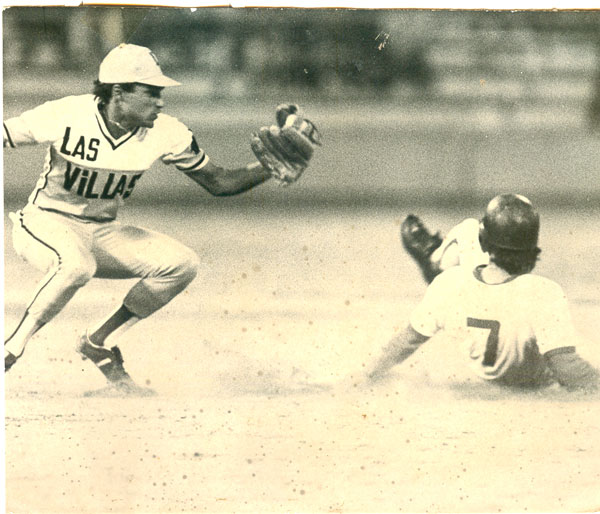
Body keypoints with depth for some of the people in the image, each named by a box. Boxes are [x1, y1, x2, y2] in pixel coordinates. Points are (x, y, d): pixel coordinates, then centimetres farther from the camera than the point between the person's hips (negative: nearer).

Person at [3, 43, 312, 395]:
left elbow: (219, 183, 0)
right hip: (46, 222, -5)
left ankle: (100, 341, 0)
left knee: (182, 264, -13)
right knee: (77, 266, -39)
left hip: (103, 233, 6)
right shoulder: (66, 116, -21)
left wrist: (270, 169, -16)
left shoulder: (166, 134, -9)